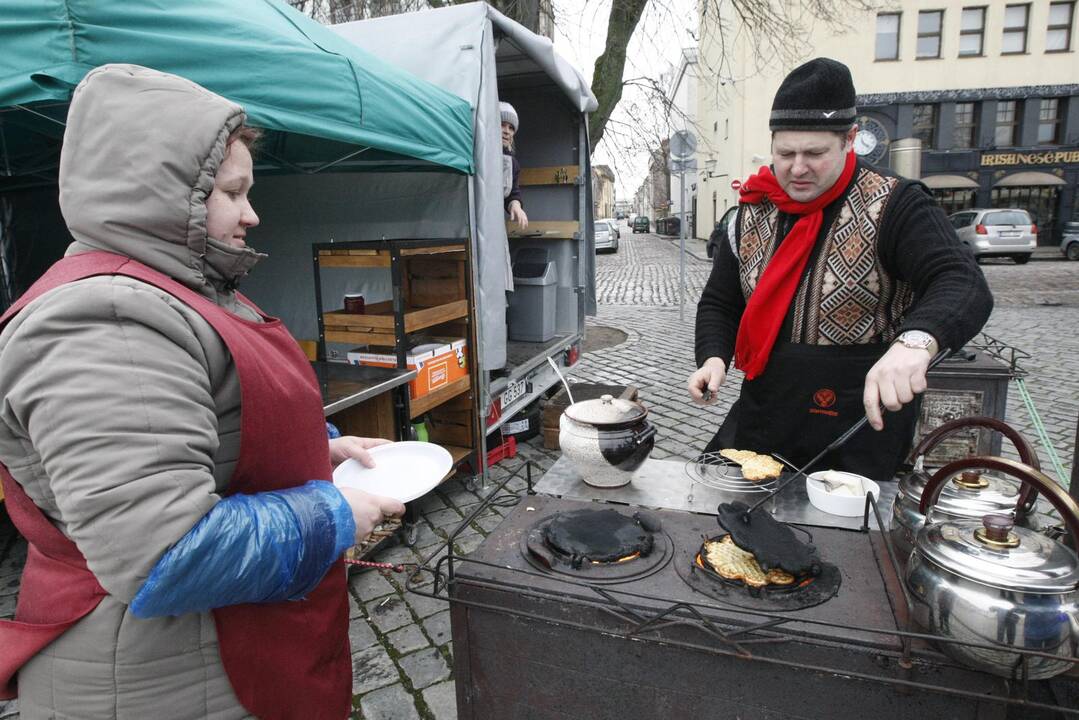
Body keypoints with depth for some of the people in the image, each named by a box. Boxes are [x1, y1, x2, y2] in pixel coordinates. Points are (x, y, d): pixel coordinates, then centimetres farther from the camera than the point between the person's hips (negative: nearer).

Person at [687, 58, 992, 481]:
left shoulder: (895, 206, -10)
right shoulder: (754, 210, 4)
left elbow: (964, 287, -22)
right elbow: (719, 301, 9)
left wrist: (915, 342, -44)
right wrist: (714, 357, -10)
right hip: (758, 422, 5)